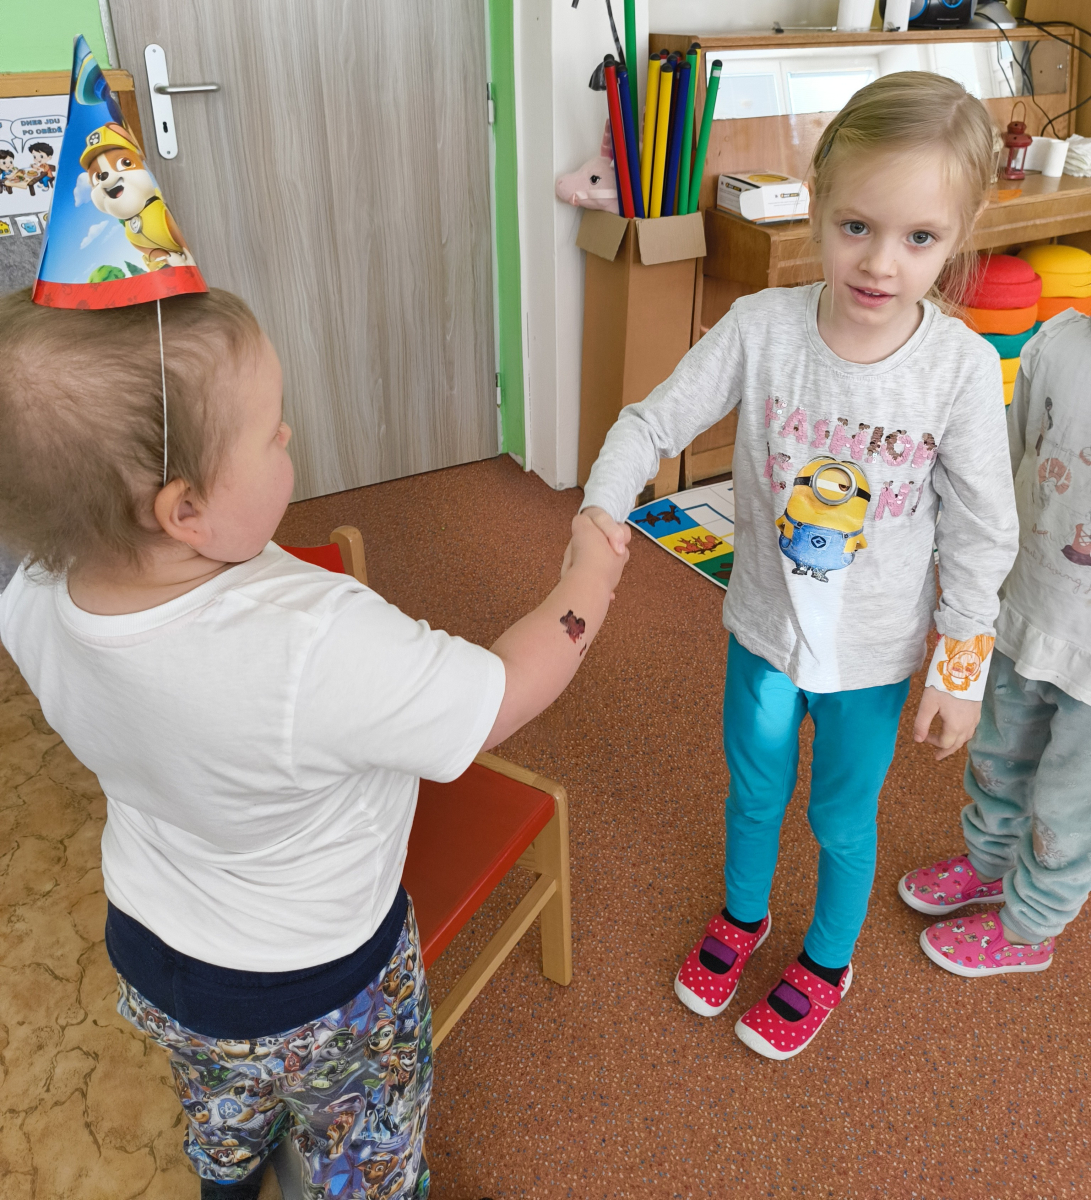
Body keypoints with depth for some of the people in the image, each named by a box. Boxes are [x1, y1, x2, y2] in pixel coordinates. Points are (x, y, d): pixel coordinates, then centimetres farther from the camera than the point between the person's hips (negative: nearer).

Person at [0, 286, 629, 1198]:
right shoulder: (319, 647, -44)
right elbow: (503, 697, -29)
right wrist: (592, 576, -14)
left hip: (147, 953, 6)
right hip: (313, 995, -6)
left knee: (223, 1122, 40)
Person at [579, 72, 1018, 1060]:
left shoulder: (962, 366, -19)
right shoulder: (761, 327, -18)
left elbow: (980, 533, -10)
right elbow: (655, 422, -10)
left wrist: (959, 673, -6)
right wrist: (604, 506, -29)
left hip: (876, 651, -1)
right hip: (764, 626, 2)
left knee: (843, 818, 20)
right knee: (754, 792, 25)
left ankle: (827, 962, 51)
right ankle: (744, 915, 57)